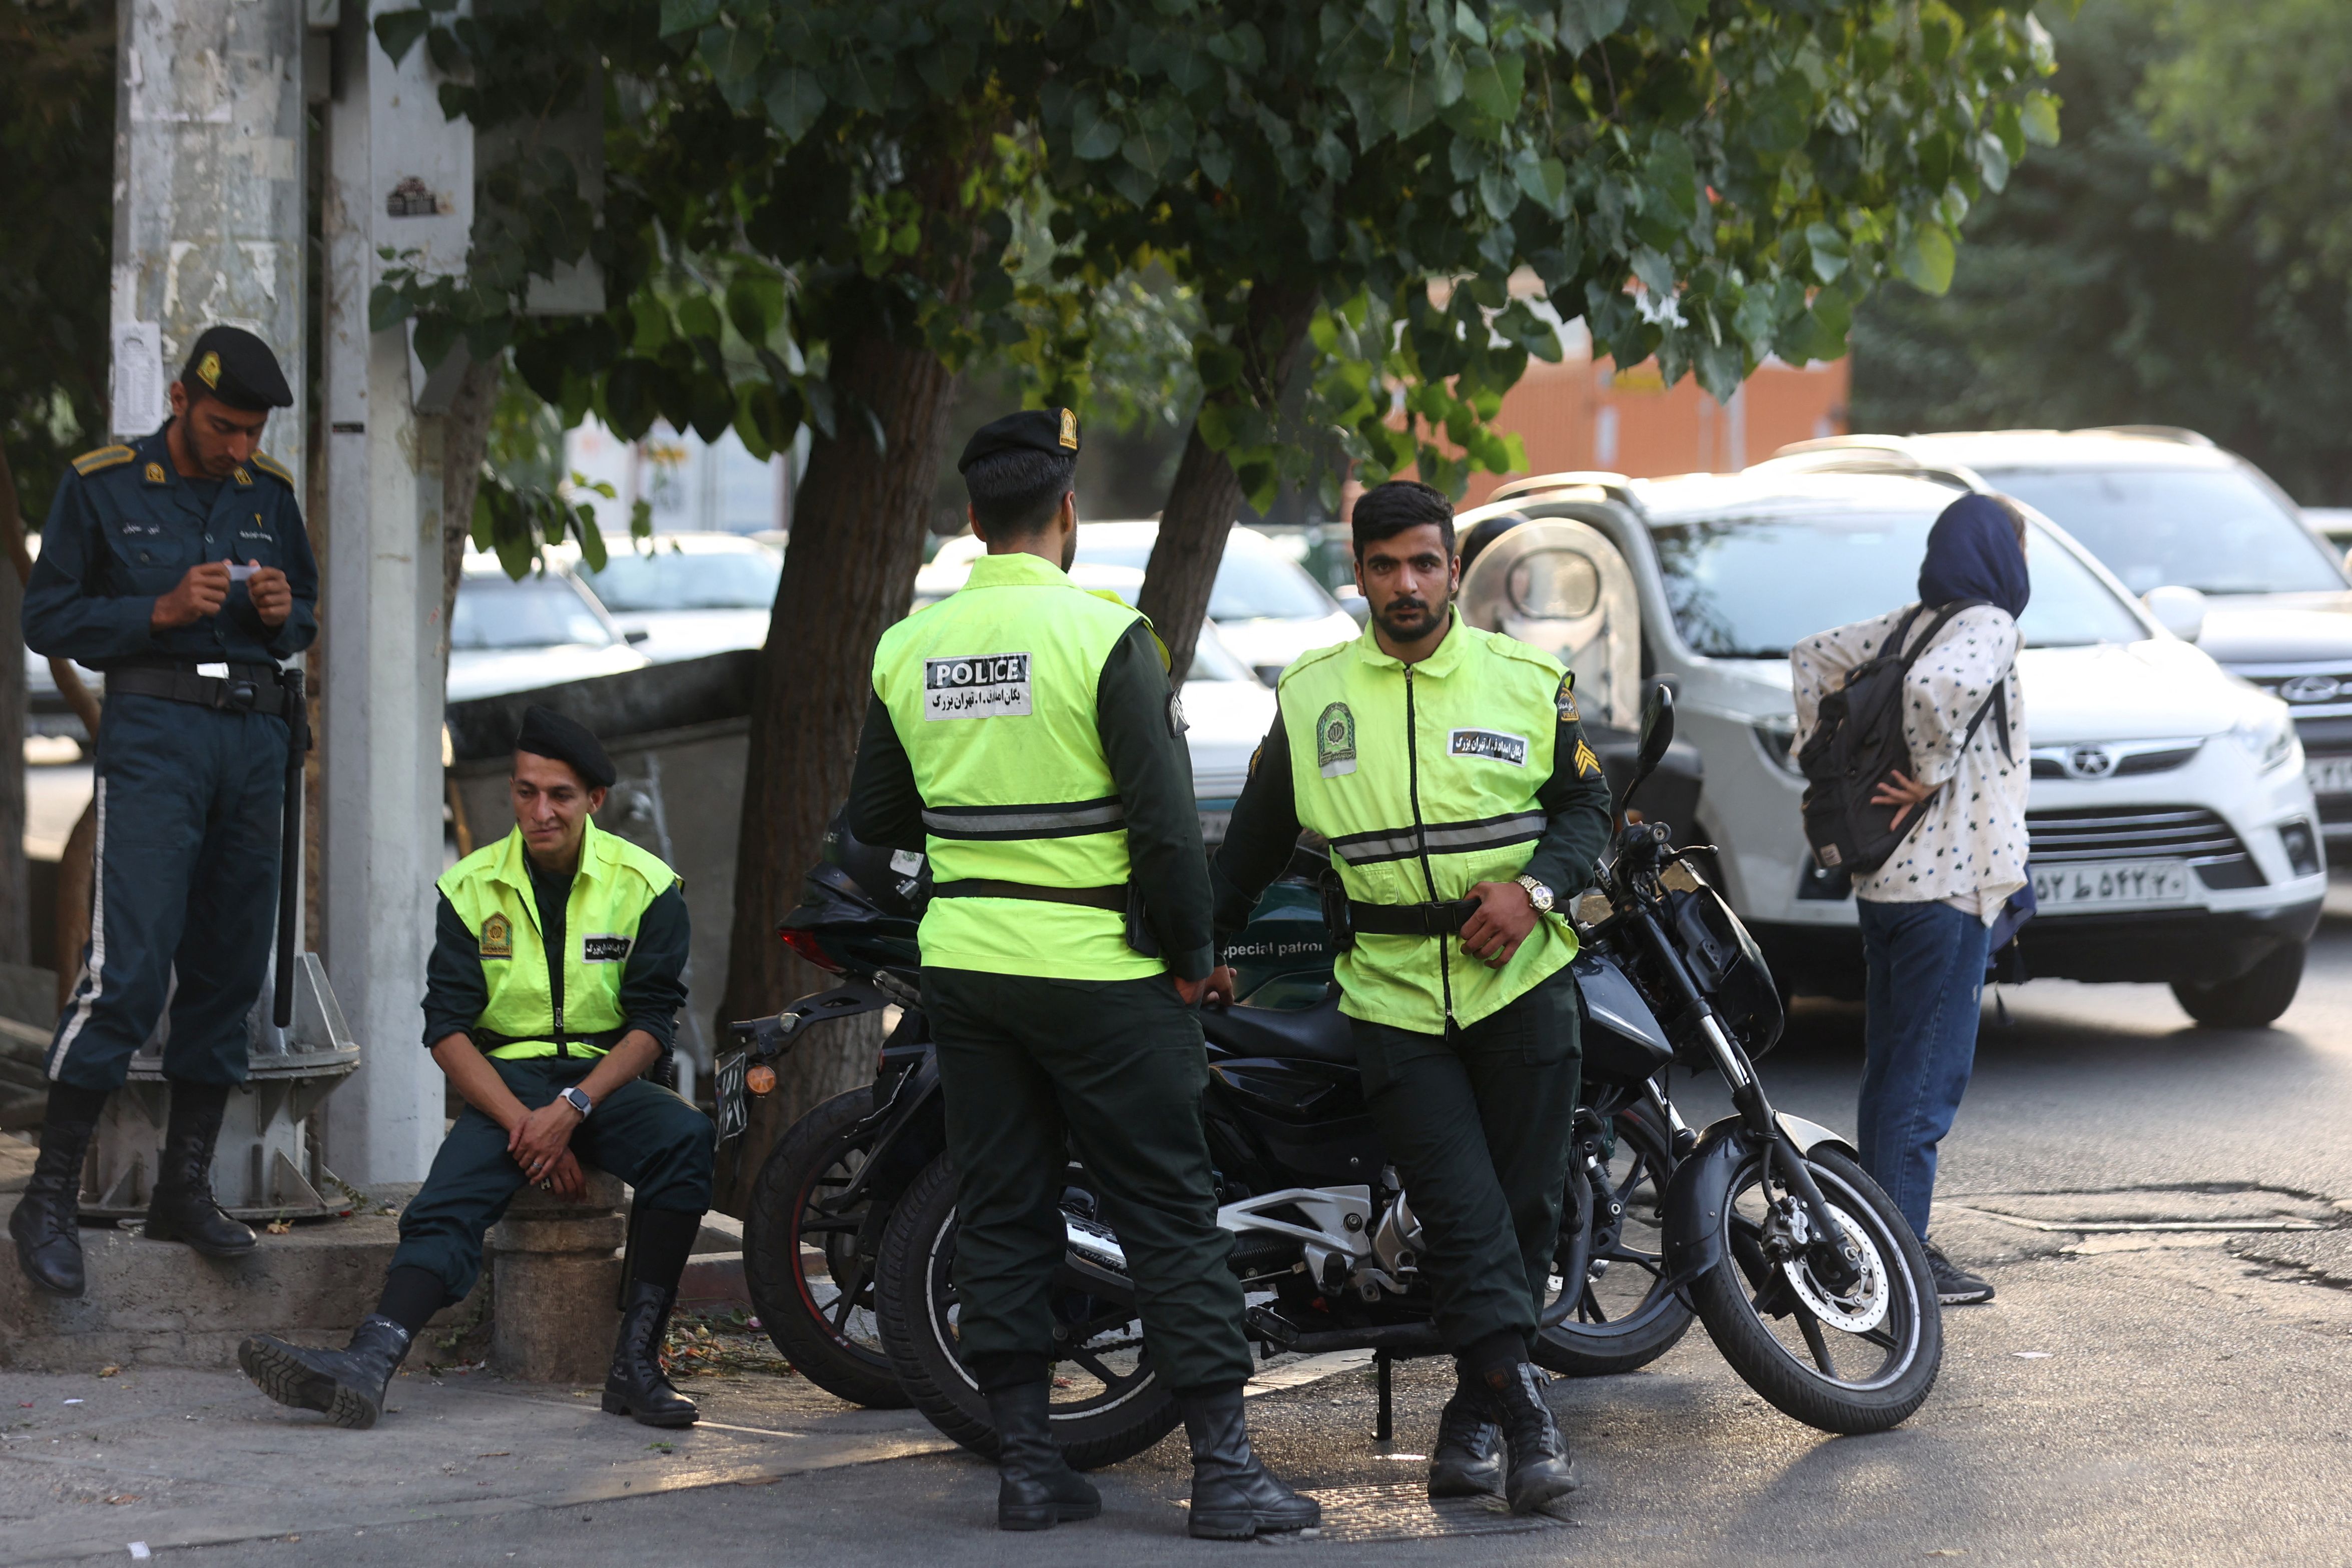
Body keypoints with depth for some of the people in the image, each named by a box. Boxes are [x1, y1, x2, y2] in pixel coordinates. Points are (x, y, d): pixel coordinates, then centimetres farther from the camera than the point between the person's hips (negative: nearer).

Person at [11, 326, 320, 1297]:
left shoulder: (268, 493, 15)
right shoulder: (103, 486, 1)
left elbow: (306, 618, 23)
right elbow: (48, 618, -1)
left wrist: (285, 614, 0)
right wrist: (162, 611, -13)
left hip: (254, 734, 6)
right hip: (154, 730, -6)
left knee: (229, 965, 6)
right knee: (131, 961, -15)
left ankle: (185, 1188, 14)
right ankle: (49, 1197, -11)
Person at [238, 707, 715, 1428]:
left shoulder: (645, 886, -1)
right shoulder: (472, 887, 3)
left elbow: (651, 1024, -6)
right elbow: (448, 1027, -3)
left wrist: (572, 1109, -21)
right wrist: (523, 1123, -18)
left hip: (607, 1079, -1)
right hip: (507, 1082, 1)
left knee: (686, 1138, -33)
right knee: (447, 1203, -27)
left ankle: (636, 1364, -34)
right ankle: (368, 1366, -50)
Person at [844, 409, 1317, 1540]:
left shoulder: (907, 649, 3)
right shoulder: (1105, 638, -13)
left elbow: (874, 818, 13)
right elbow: (1167, 818, -15)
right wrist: (1191, 955, -3)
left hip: (964, 960, 5)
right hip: (1097, 970, -5)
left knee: (1000, 1213, 10)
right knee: (1171, 1213, 0)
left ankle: (1024, 1465, 11)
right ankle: (1224, 1467, -2)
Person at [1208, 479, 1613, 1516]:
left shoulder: (1528, 681, 5)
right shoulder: (1310, 694, 8)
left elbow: (1587, 806, 8)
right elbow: (1257, 836, 18)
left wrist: (1533, 887, -9)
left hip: (1522, 982, 0)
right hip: (1394, 996, 0)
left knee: (1523, 1210, 1)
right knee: (1465, 1221, -11)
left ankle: (1473, 1416, 13)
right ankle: (1528, 1419, -13)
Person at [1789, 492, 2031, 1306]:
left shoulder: (1908, 624, 12)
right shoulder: (1986, 627, -12)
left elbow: (1813, 658, 18)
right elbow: (1936, 687, -32)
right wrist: (1931, 775, -18)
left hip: (1883, 876, 9)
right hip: (1947, 879, -9)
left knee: (1890, 1067, 14)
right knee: (1928, 1075, -6)